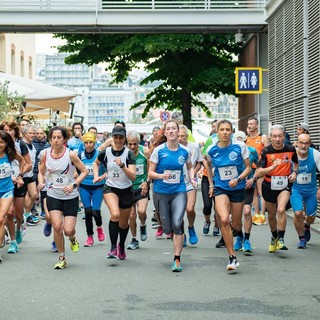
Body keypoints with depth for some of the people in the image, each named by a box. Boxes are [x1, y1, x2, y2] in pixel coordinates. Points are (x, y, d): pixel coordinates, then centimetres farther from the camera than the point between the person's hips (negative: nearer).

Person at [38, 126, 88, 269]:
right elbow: (41, 172, 10)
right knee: (57, 226, -14)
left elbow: (84, 171, -3)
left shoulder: (70, 154, -11)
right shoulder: (45, 154, -4)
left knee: (68, 230, -8)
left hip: (70, 197, -2)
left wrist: (74, 185, -16)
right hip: (53, 195, 2)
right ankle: (61, 259, 6)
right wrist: (41, 182, -10)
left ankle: (72, 238, 33)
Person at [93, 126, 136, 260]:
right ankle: (113, 247, -19)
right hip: (110, 188, -1)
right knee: (115, 214, -30)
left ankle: (121, 246, 43)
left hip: (126, 190, 1)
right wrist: (96, 176, 3)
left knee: (123, 224, 13)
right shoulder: (105, 152, -6)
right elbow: (96, 163, 18)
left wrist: (122, 165, -32)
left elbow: (133, 177, -19)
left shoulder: (129, 153, -11)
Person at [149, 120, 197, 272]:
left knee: (177, 223, -19)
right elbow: (151, 173, -3)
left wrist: (192, 178, 2)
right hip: (161, 192, 0)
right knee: (168, 229, 5)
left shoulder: (185, 151, 0)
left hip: (179, 192, 0)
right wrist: (161, 176, -22)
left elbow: (190, 167, 20)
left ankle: (177, 260, -8)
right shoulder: (159, 150, -6)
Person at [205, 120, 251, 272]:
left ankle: (238, 231, 51)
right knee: (224, 220, -23)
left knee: (235, 224, 9)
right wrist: (211, 184, 17)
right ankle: (232, 257, -16)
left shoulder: (240, 146, -10)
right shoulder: (211, 150, -5)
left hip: (238, 188, 0)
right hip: (220, 188, 0)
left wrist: (238, 179, -19)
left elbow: (248, 167, -3)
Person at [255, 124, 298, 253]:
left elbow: (295, 163, 16)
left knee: (281, 210, -23)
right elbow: (258, 172, -19)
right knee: (271, 214, 13)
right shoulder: (266, 151, -13)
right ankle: (274, 237, 37)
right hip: (269, 185, 1)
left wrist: (294, 172, -3)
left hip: (285, 185, -1)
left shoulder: (291, 149, -6)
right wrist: (273, 167, -34)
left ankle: (281, 239, -14)